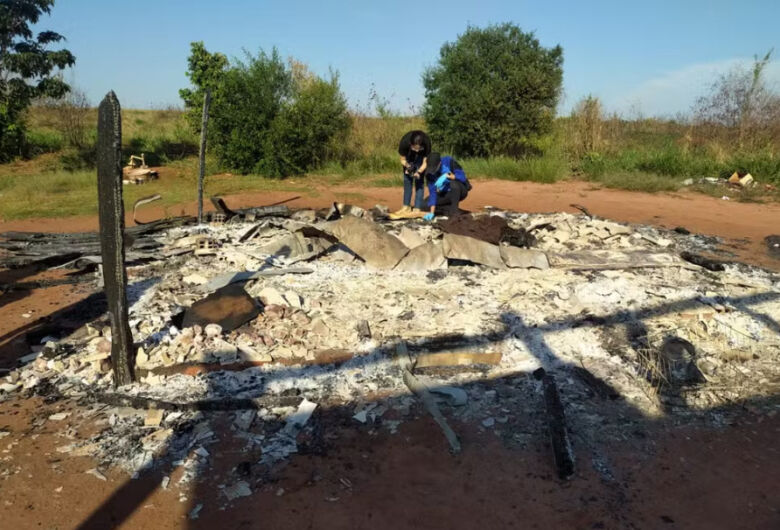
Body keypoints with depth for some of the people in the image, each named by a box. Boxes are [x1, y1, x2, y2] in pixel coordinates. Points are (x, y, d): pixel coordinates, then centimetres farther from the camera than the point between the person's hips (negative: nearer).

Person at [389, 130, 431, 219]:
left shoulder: (426, 142, -38)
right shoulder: (404, 142, -38)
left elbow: (425, 163, -26)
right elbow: (403, 159, -20)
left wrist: (419, 172, -44)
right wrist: (407, 166, -41)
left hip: (420, 158, -2)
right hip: (409, 157, 2)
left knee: (418, 181, -13)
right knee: (407, 180, 4)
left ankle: (417, 209, -14)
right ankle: (406, 206, 15)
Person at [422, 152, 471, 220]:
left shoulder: (449, 161, -22)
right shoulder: (429, 173, -12)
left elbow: (462, 176, -28)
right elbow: (432, 192, -16)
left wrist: (446, 176, -41)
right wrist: (431, 213, -24)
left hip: (461, 190, -4)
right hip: (446, 193, 4)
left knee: (453, 183, -38)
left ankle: (454, 210, -21)